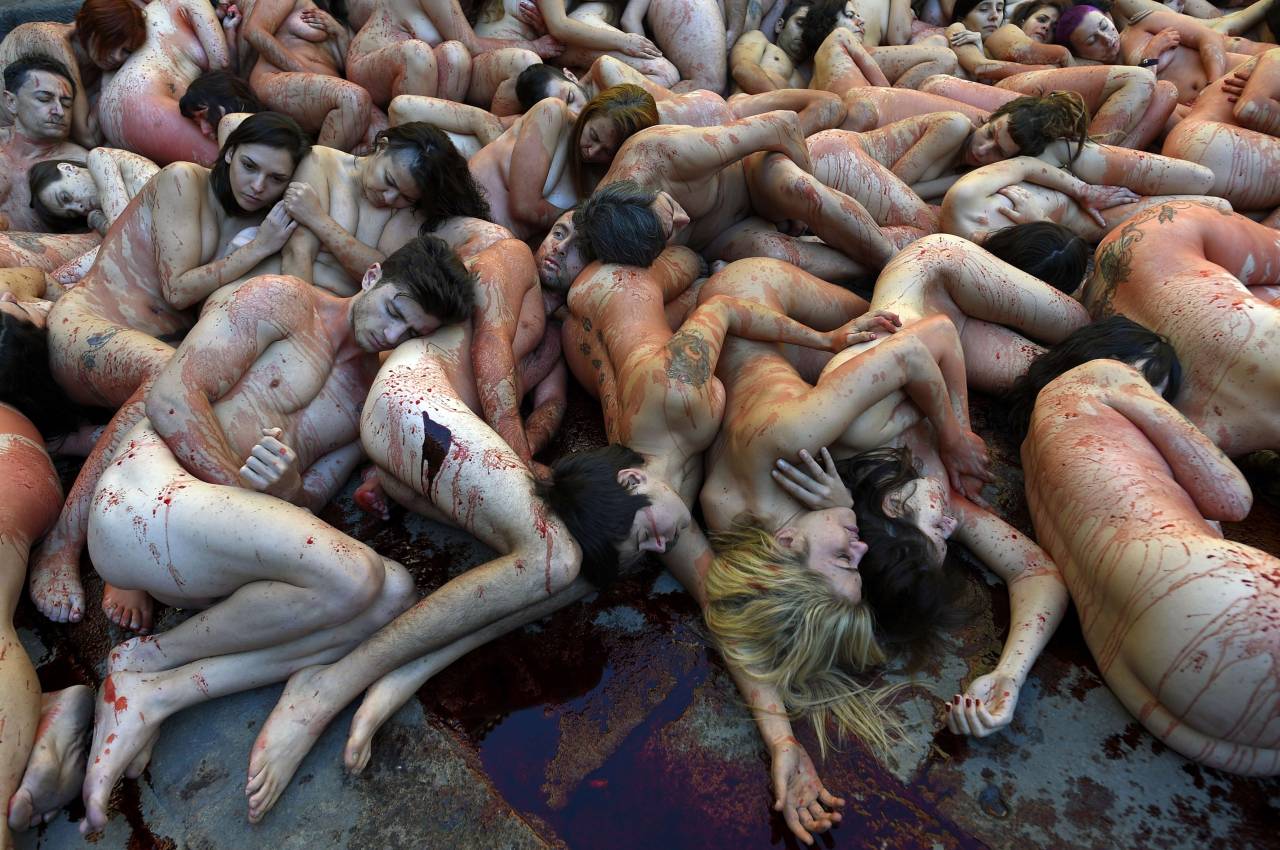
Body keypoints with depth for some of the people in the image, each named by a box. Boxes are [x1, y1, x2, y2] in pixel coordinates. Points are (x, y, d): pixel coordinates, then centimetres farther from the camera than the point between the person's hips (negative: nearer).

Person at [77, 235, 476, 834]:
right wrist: (239, 485, -11)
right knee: (353, 576, -27)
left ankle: (153, 696, -17)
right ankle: (148, 659, -5)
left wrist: (285, 487, -13)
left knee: (394, 593, -17)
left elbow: (311, 499, 9)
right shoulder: (285, 301, 3)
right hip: (147, 497, -7)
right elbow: (171, 397, -7)